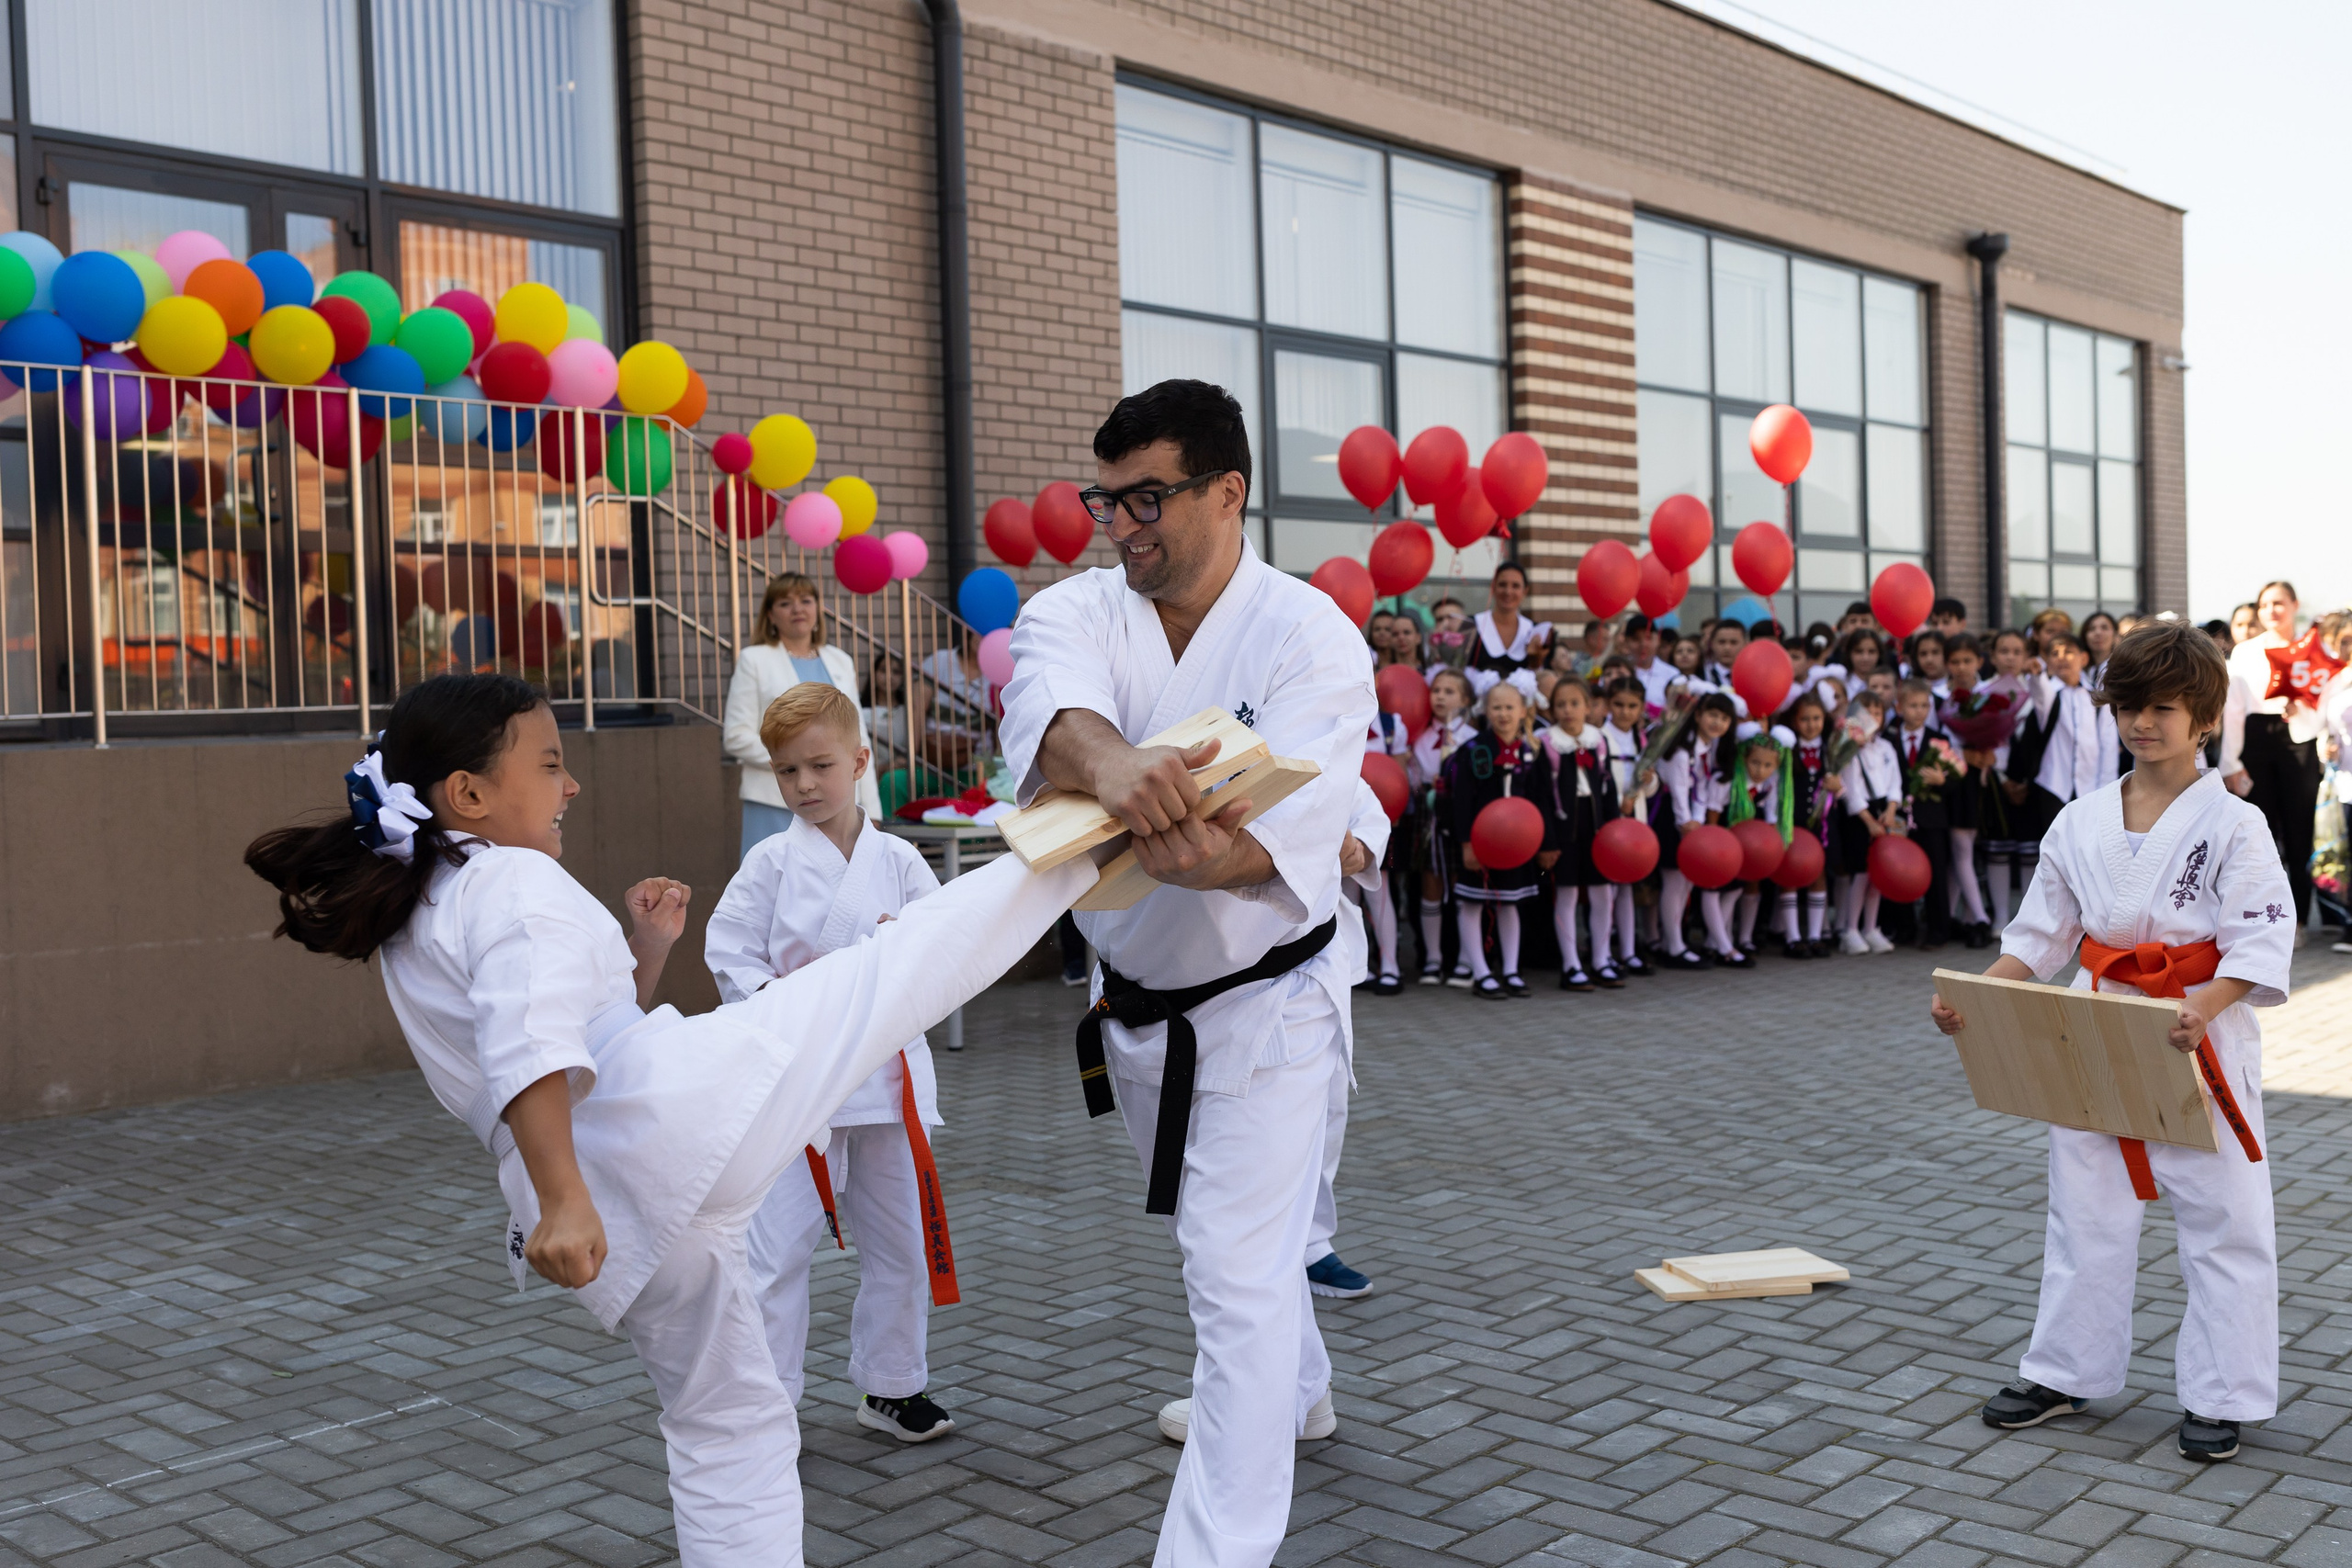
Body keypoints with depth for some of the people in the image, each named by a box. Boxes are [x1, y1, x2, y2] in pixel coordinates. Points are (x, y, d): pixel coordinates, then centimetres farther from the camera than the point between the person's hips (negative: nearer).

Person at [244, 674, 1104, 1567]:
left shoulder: (411, 936, 27)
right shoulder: (514, 882, -3)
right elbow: (532, 1053, -20)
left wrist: (644, 953, 25)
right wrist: (565, 1200, -28)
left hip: (621, 1222, 9)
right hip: (672, 1110, -9)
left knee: (730, 1424, 20)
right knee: (903, 963, -5)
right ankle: (1082, 842, -6)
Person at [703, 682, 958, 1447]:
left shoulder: (897, 860, 1)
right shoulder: (771, 862, -5)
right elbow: (729, 954, -5)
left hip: (887, 1064, 3)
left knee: (900, 1240, 14)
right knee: (775, 1247, -6)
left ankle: (891, 1387, 32)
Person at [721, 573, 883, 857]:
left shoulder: (841, 662, 16)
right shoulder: (754, 660, 4)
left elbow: (859, 738, 15)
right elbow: (736, 737, -2)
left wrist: (870, 809, 8)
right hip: (777, 805, -4)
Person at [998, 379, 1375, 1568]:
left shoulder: (1312, 642, -19)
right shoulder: (1078, 611, -9)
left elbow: (1281, 838, -31)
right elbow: (1049, 701, -34)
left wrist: (1177, 849, -54)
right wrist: (1106, 758, -59)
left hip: (1262, 1008, -6)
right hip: (1134, 1002, 6)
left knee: (1236, 1276, -7)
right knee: (1217, 1234, 27)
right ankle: (1297, 1393, 55)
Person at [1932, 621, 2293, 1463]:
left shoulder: (2232, 824, -10)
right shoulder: (2080, 822, 3)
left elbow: (2260, 943, -15)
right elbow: (2040, 935, 8)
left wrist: (2204, 1008, -32)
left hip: (2201, 1041, -4)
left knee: (2222, 1219, 4)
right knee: (2085, 1208, 13)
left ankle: (2220, 1396, 18)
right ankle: (2066, 1373, 27)